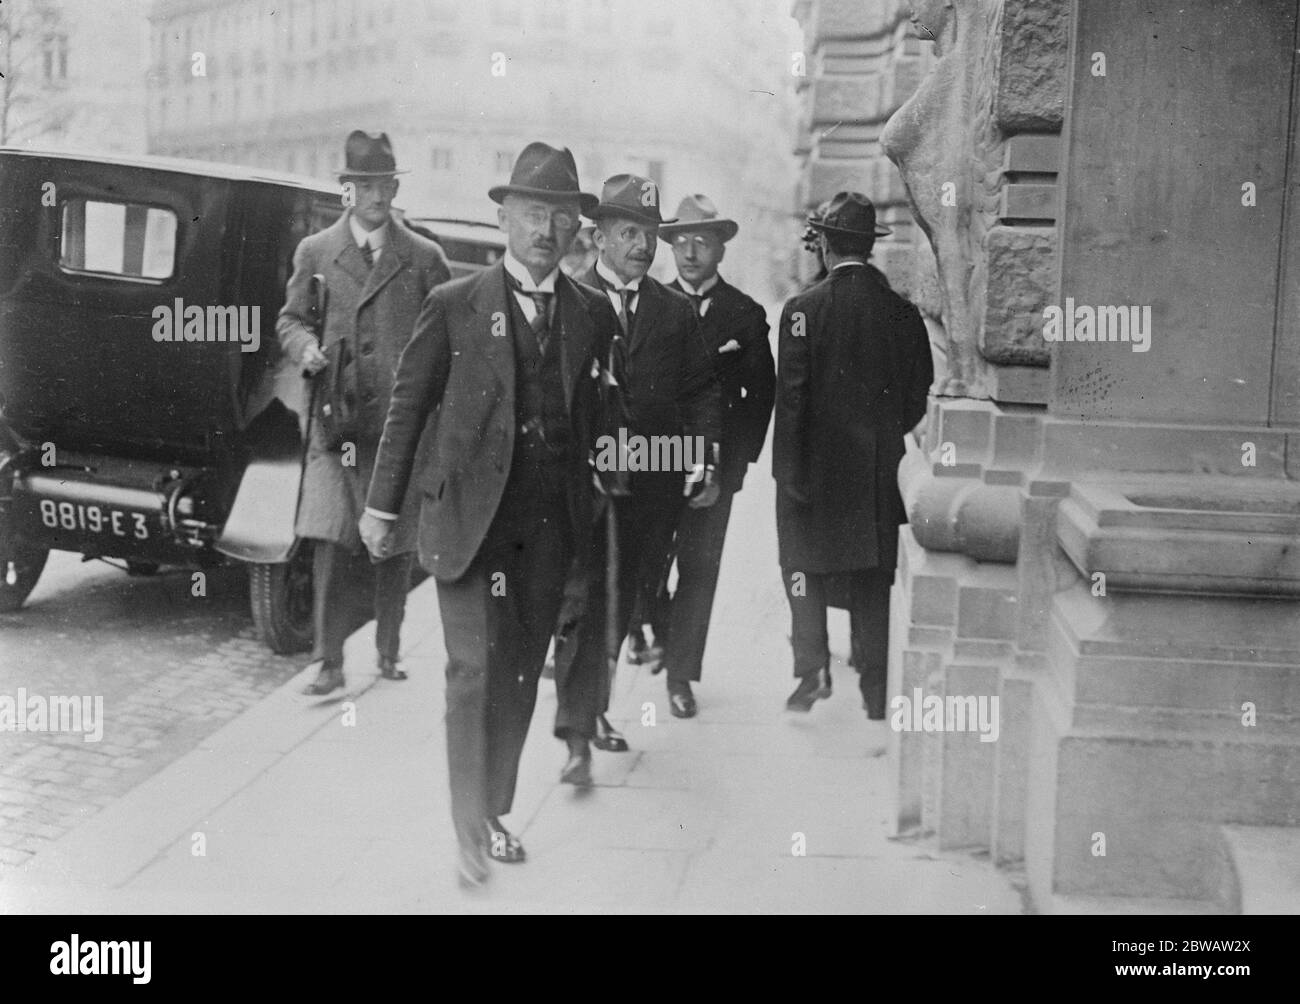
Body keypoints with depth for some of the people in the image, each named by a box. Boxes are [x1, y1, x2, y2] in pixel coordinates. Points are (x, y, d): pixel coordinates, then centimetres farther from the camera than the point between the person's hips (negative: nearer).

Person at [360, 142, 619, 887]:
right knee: (478, 665, -8)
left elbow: (593, 414, 11)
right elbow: (409, 405, 3)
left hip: (552, 523, 3)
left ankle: (496, 811, 24)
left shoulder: (594, 314, 8)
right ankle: (472, 824, 4)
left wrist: (588, 497, 5)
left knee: (522, 671, 9)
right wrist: (383, 506, 3)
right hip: (472, 516, -3)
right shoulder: (456, 305, 0)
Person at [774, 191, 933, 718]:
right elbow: (918, 397, 3)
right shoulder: (903, 313, -1)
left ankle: (812, 667, 0)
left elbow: (791, 395, -12)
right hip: (878, 471, 3)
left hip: (816, 463, -3)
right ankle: (875, 689, 15)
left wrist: (788, 471, -8)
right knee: (872, 580, 11)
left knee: (804, 565, 11)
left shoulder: (803, 308, -10)